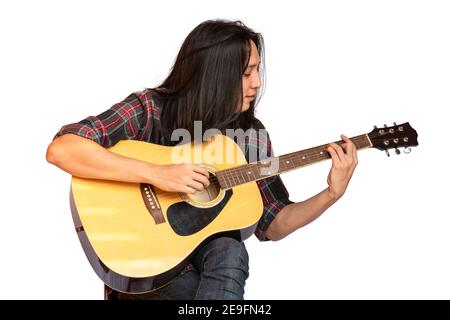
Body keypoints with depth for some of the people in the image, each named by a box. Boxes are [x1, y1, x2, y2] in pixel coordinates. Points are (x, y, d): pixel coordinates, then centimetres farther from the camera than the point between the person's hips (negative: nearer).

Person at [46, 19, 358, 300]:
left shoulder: (252, 135, -1)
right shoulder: (149, 109, -14)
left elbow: (272, 225, 4)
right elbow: (60, 149, -27)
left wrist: (332, 193, -10)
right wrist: (156, 173, -33)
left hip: (213, 253, 4)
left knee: (230, 251, -30)